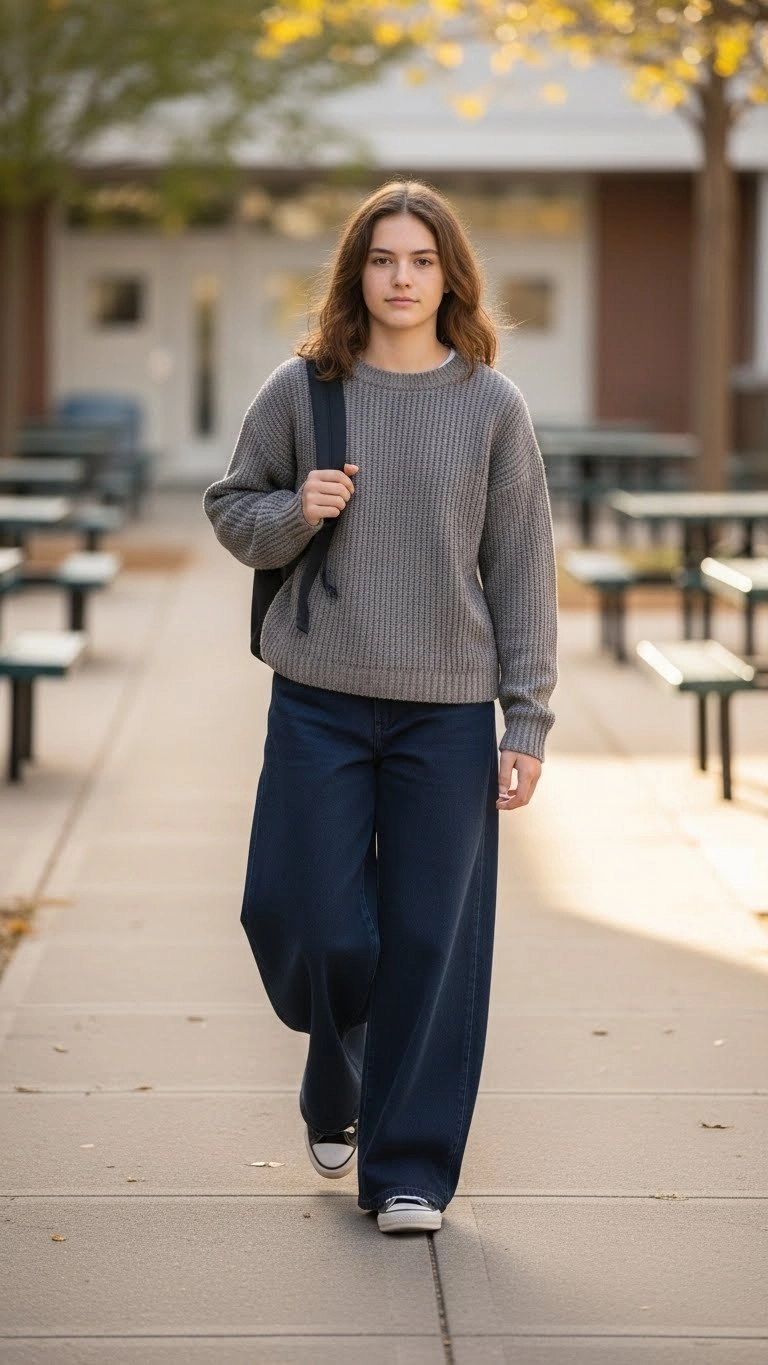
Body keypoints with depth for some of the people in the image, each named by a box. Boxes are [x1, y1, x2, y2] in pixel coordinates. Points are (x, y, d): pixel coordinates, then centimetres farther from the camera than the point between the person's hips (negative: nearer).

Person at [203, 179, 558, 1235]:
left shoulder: (491, 405, 1)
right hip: (317, 703, 1)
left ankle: (410, 1165, 13)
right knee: (312, 920, 2)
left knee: (431, 939, 1)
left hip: (447, 712, 0)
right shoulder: (300, 391, 1)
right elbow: (231, 510, 12)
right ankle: (335, 1095, 33)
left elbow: (524, 572, 2)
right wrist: (294, 514, -11)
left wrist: (529, 724, -2)